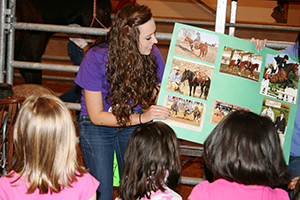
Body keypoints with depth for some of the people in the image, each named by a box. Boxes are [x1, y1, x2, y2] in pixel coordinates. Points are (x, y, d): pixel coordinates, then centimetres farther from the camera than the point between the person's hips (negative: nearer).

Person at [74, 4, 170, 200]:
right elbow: (96, 116, -19)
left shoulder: (152, 54, -15)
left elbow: (158, 99, -4)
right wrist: (141, 118, -29)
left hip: (133, 123, 3)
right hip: (97, 125, -2)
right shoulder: (96, 59, -24)